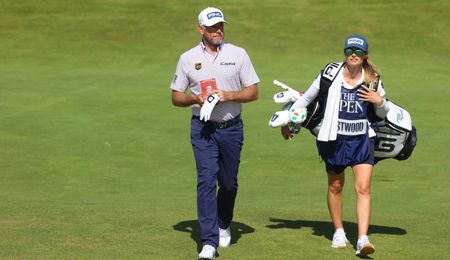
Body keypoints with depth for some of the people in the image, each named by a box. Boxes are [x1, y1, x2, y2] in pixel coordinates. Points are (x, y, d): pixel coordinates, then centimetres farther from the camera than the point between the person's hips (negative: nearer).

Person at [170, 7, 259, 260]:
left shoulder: (238, 54, 2)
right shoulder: (188, 58, 3)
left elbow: (253, 92, 1)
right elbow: (176, 96, 8)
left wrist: (228, 96, -16)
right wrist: (195, 99, -13)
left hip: (232, 127, 1)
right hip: (203, 128, -1)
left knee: (229, 182, 11)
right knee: (206, 180, -14)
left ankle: (223, 226, 39)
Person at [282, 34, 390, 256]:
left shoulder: (372, 80, 0)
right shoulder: (330, 74, -5)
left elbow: (382, 113, 12)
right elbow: (307, 97, 8)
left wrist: (380, 102, -10)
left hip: (362, 140, 0)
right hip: (334, 139, 0)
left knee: (363, 189, -12)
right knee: (335, 186, 13)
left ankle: (362, 240, -17)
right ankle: (339, 232, 33)